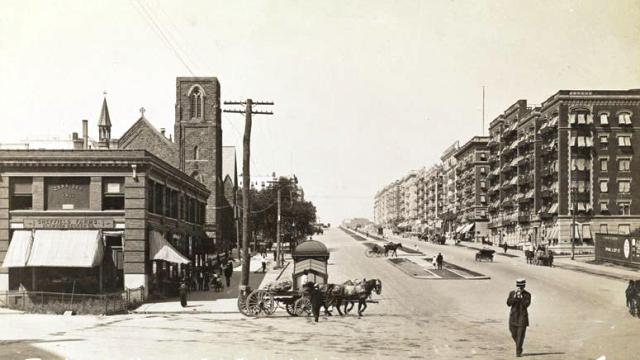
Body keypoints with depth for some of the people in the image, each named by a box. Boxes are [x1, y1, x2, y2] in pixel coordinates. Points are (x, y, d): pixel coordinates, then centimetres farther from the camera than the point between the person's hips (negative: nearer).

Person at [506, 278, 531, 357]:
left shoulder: (527, 295, -6)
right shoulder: (512, 293, 1)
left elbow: (526, 304, -18)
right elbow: (508, 303, -10)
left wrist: (521, 296, -23)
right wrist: (515, 296, -19)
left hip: (523, 317, -3)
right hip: (513, 316, 3)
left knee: (520, 335, -8)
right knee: (514, 334, 10)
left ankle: (518, 352, -3)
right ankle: (519, 347, 35)